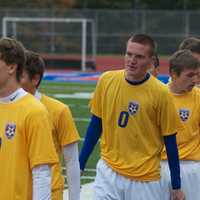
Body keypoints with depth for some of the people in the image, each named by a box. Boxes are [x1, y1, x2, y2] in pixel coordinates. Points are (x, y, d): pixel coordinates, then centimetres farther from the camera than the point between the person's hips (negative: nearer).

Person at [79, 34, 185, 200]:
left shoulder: (161, 93, -10)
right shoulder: (107, 80, -2)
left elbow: (170, 141, -3)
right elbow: (95, 125, 9)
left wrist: (176, 187, 1)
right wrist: (80, 165, 10)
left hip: (144, 180, -2)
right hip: (108, 173, 2)